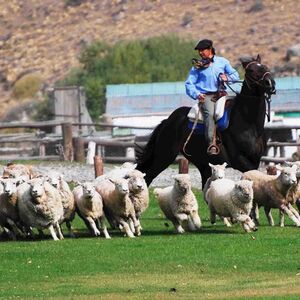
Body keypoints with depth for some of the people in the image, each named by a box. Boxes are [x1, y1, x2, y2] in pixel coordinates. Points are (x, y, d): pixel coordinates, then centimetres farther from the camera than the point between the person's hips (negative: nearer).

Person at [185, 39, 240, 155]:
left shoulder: (222, 62, 16)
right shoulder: (197, 66, 12)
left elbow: (235, 75, 17)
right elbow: (189, 84, 7)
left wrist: (227, 77, -5)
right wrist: (197, 94, -11)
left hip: (221, 94, 3)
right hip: (205, 97, -3)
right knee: (209, 113, -32)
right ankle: (211, 144, -43)